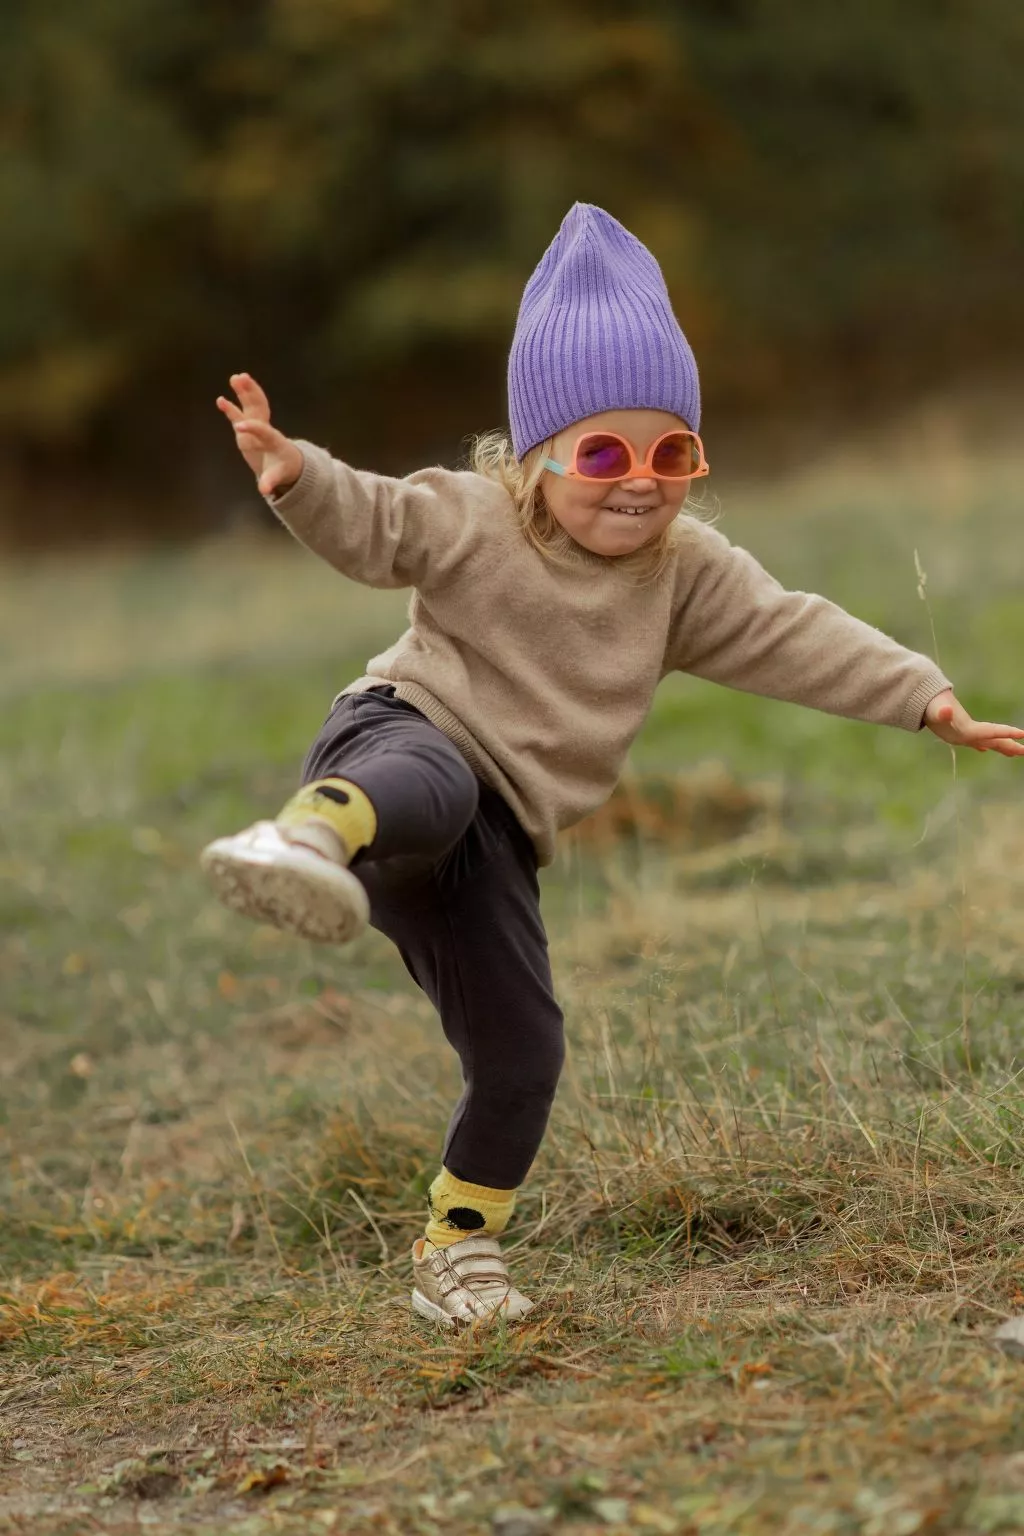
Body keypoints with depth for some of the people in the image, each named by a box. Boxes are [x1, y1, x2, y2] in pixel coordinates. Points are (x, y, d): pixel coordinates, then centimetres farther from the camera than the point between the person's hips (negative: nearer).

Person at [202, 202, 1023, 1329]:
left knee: (522, 1056, 2)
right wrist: (296, 475, -30)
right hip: (399, 735, -5)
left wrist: (926, 699, 2)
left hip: (493, 839, 5)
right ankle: (307, 837, -78)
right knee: (433, 785, -44)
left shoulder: (685, 574, 10)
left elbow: (797, 639, 8)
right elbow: (371, 526, -8)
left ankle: (457, 1249, 23)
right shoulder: (471, 519, -1)